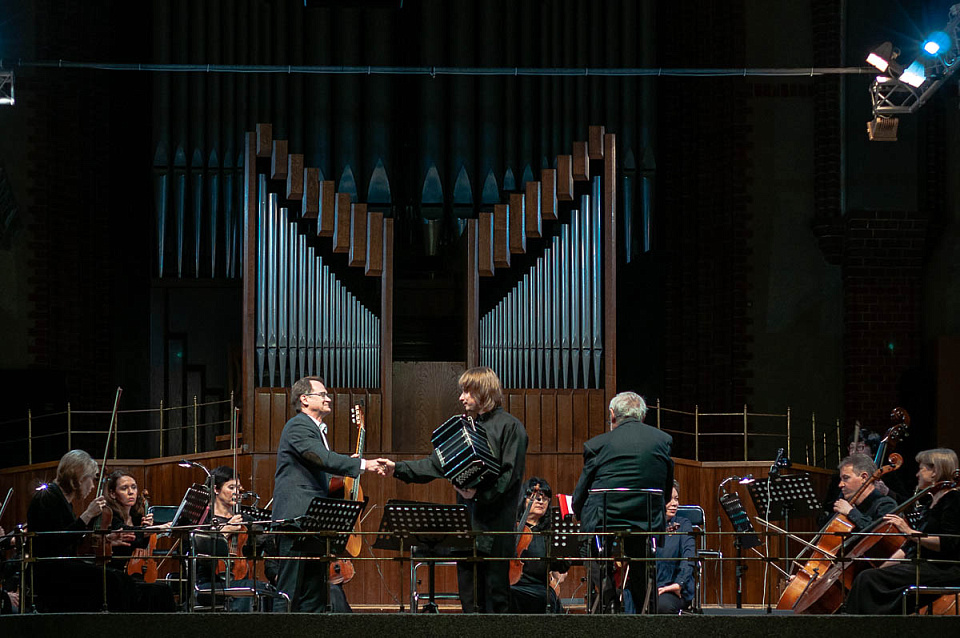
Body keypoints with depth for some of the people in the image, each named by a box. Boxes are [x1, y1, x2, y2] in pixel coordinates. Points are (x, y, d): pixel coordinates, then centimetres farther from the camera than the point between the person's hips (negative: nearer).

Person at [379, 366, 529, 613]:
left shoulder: (509, 427, -4)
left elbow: (509, 474, -11)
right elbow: (437, 464, 13)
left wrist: (480, 493, -20)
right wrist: (398, 468, 2)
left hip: (495, 524, -7)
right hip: (466, 521, 7)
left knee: (495, 591, -3)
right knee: (468, 594, 8)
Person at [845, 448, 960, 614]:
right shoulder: (934, 501, 21)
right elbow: (911, 545, 22)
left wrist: (910, 532, -24)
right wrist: (882, 568, 14)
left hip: (943, 571, -9)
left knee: (868, 579, -20)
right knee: (867, 578, -7)